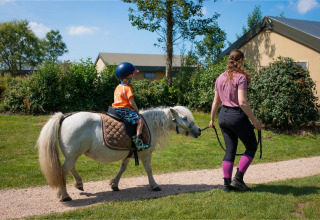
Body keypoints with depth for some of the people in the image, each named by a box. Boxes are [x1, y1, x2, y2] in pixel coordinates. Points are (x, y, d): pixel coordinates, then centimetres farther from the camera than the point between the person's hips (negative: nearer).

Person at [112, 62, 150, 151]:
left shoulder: (118, 87, 17)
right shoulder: (127, 88, -10)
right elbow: (132, 103, -16)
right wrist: (137, 111, -3)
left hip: (116, 109, 10)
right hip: (124, 110, -10)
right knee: (139, 121, -18)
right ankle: (138, 142, -31)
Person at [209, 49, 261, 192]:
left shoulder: (220, 78, 8)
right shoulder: (241, 77, -13)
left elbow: (216, 102, 13)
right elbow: (242, 102, -21)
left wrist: (212, 119, 23)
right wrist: (254, 120, -14)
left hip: (223, 115, 7)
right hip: (237, 116, -7)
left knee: (230, 150, 14)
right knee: (252, 146, 12)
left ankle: (227, 183, 15)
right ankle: (238, 178, 6)